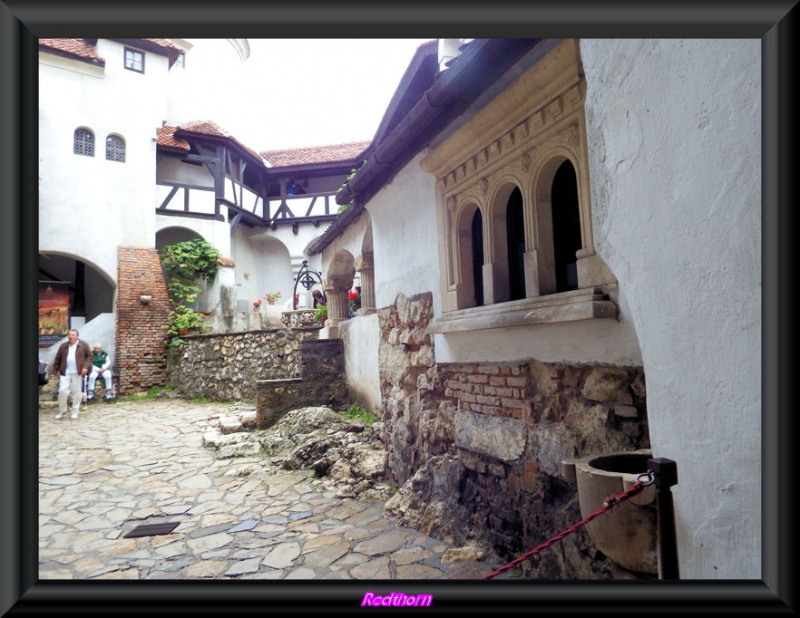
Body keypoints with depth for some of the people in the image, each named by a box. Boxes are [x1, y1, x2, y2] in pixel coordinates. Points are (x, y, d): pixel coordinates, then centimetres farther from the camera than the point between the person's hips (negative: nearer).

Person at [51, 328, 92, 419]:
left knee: (76, 392, 4)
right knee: (62, 391, -5)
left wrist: (85, 367, -11)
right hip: (65, 373, 2)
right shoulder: (63, 346, 8)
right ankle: (62, 410, 15)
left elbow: (89, 356, 1)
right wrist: (55, 372, 8)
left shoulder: (83, 345, 1)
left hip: (77, 373, -2)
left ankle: (75, 412, 15)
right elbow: (57, 359, 11)